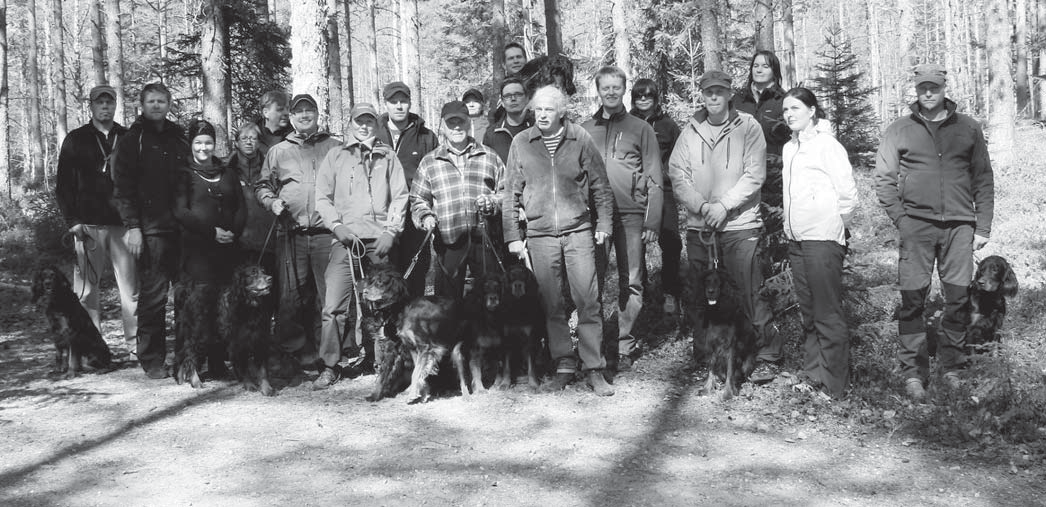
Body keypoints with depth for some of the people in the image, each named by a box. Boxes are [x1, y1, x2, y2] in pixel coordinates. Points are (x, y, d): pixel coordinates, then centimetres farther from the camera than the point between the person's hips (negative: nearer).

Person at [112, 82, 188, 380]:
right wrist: (132, 226, -12)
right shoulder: (132, 141, 4)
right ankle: (152, 361, 4)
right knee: (153, 296, -5)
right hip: (150, 229, -4)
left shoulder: (179, 139, 17)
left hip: (182, 227, 4)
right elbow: (123, 188, -2)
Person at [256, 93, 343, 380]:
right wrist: (272, 201, -2)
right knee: (291, 297, -2)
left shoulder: (334, 147, 14)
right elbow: (262, 185, 19)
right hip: (291, 234, 1)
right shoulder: (278, 152, 17)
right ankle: (293, 355, 4)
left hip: (327, 232, -1)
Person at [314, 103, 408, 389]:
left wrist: (391, 230, -4)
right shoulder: (335, 157, 16)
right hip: (346, 240, 0)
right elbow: (322, 197, 10)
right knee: (334, 306, -9)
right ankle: (329, 366, -3)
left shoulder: (388, 157, 16)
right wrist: (337, 225, -5)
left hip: (380, 240, 0)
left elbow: (400, 197, 10)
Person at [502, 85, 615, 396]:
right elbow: (510, 194, 8)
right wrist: (512, 236, 4)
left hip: (578, 231, -1)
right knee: (552, 306, 5)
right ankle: (564, 367, 16)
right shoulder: (521, 143, 5)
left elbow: (600, 186, 8)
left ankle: (594, 369, 5)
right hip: (540, 235, 1)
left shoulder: (580, 139, 2)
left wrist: (604, 224, 2)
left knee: (588, 303, -2)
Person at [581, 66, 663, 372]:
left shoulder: (641, 129, 6)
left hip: (631, 215, -1)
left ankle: (624, 346, 6)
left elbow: (655, 180, 2)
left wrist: (652, 222, -5)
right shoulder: (584, 130, 11)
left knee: (631, 283, 0)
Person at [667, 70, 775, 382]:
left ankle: (768, 357, 5)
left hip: (740, 226, -4)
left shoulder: (747, 127, 0)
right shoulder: (690, 132, 9)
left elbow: (754, 175, -7)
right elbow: (678, 176, 3)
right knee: (700, 297, 10)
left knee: (752, 294, -5)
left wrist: (723, 206, -13)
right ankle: (702, 359, 22)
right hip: (698, 227, 4)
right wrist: (702, 206, -10)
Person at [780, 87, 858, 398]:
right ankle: (813, 376, 19)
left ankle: (835, 386, 1)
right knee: (808, 314, 12)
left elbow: (848, 194, -9)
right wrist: (790, 225, 14)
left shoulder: (826, 145, -7)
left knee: (828, 315, -4)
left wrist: (835, 227, -1)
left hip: (823, 239, -8)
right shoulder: (789, 148, 15)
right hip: (796, 240, 8)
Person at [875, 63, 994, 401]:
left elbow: (984, 179, 11)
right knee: (913, 299, -5)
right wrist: (900, 219, -7)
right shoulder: (898, 131, 8)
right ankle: (913, 371, 1)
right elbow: (884, 180, 5)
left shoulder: (968, 129, 11)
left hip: (959, 225, 2)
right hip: (916, 224, -1)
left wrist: (983, 227, 5)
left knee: (958, 298, 3)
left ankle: (952, 367, 15)